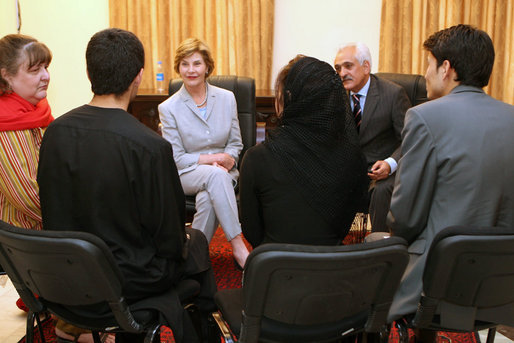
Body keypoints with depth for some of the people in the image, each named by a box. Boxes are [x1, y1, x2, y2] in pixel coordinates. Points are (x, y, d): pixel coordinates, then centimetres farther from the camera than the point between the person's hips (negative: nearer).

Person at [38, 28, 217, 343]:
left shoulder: (56, 131, -11)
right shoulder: (151, 146, -28)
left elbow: (52, 213, 1)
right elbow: (169, 239, -18)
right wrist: (183, 242, 5)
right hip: (128, 279, -5)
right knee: (197, 241, 23)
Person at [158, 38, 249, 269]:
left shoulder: (227, 98, 7)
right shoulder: (169, 108, -1)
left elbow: (235, 143, 11)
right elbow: (176, 157, -3)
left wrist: (228, 159, -13)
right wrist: (212, 158, -16)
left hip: (223, 172, 2)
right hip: (187, 174, -2)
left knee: (208, 197, -35)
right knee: (216, 175, -37)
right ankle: (238, 247, -38)